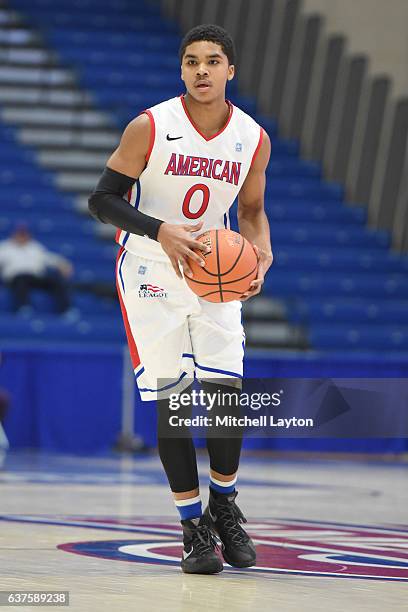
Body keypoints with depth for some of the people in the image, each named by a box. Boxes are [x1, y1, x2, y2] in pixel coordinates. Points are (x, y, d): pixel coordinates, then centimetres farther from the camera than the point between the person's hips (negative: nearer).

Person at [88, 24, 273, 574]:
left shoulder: (254, 139, -4)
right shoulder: (150, 127, -15)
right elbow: (102, 200, -12)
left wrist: (262, 254, -9)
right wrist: (160, 229, -27)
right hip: (151, 273, -3)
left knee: (226, 391, -7)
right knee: (172, 400, -4)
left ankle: (224, 504, 18)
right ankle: (194, 527, 5)